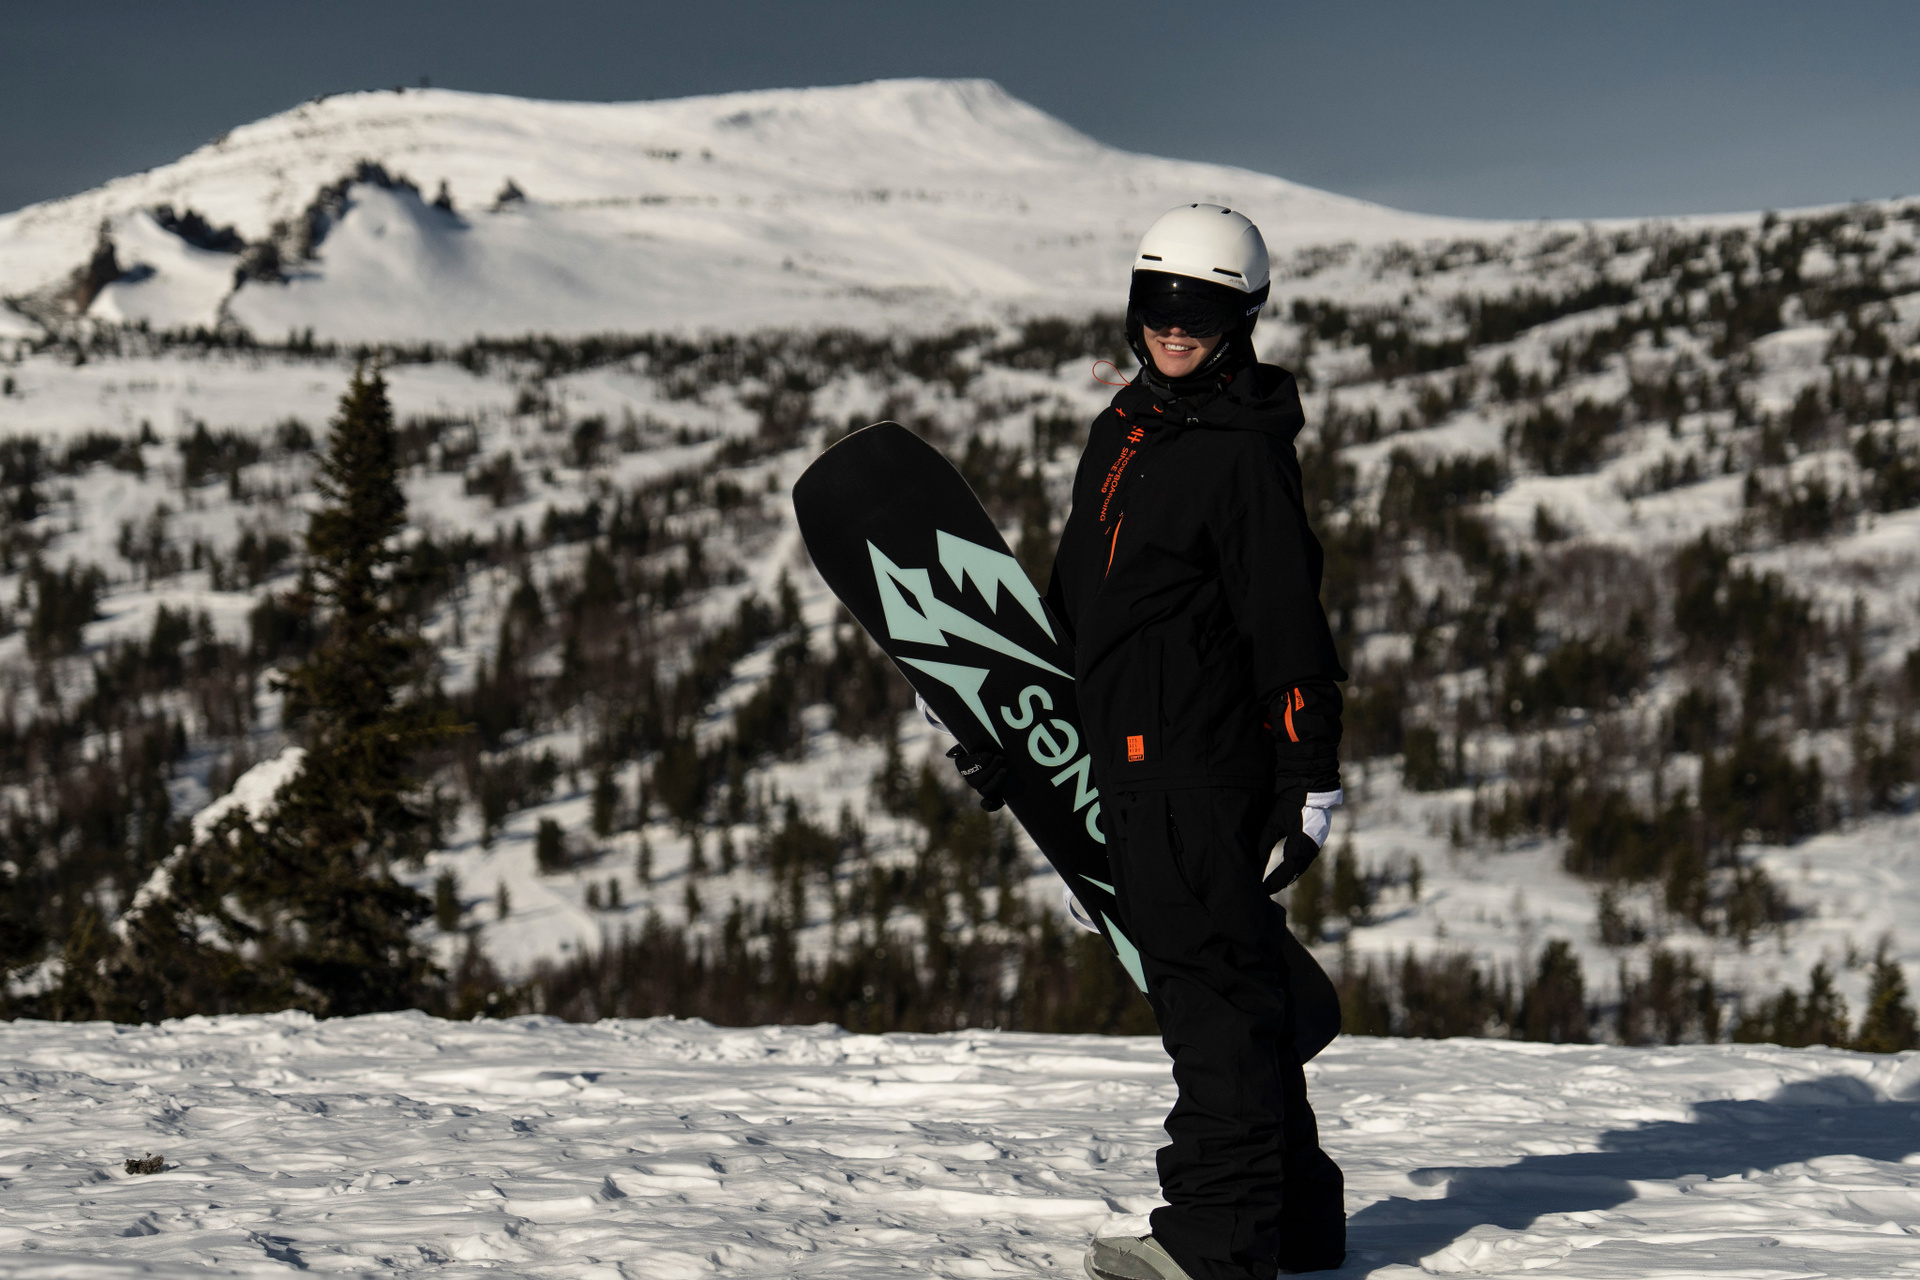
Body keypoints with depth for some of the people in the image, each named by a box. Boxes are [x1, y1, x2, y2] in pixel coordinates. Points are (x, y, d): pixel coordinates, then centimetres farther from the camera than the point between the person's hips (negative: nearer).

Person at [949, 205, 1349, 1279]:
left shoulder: (1243, 454, -9)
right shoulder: (1123, 434, 17)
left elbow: (1292, 627, -13)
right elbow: (1073, 605, 26)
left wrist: (1312, 784, -16)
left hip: (1208, 770, -9)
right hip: (1134, 766, 9)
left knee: (1214, 993, -8)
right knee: (1228, 990, 12)